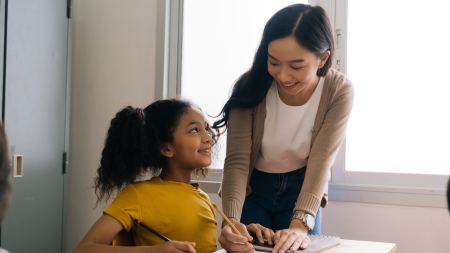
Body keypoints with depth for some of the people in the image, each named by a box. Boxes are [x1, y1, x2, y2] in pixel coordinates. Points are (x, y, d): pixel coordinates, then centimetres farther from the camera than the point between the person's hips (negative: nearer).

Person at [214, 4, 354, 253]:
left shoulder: (339, 91, -22)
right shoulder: (251, 85, -23)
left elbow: (321, 161, -27)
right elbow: (237, 160, -25)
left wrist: (300, 224, -41)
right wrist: (231, 220, -41)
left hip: (302, 191, 0)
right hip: (253, 189, 0)